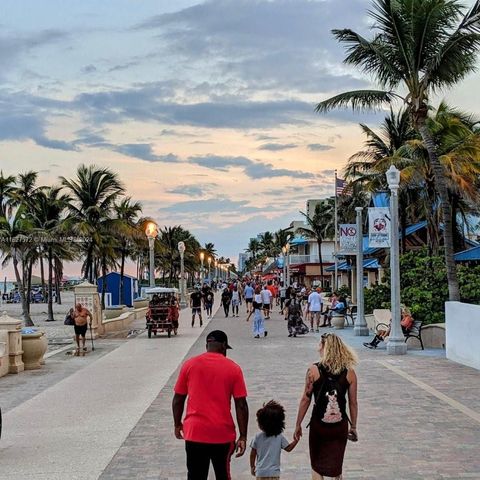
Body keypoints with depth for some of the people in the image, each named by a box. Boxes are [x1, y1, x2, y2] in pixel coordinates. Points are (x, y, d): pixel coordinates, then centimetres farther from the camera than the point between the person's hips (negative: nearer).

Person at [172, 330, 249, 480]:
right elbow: (241, 405, -5)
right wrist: (243, 436, 0)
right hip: (222, 434, 0)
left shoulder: (189, 365, 0)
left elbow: (178, 400, 4)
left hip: (194, 433, 0)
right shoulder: (233, 368, -3)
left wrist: (177, 424, 17)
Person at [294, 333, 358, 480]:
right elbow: (353, 403, 1)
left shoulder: (313, 370, -9)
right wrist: (353, 427, 14)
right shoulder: (349, 372, -4)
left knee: (317, 467, 15)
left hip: (318, 425, -2)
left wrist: (298, 425, 3)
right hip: (340, 426, 2)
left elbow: (305, 400, -7)